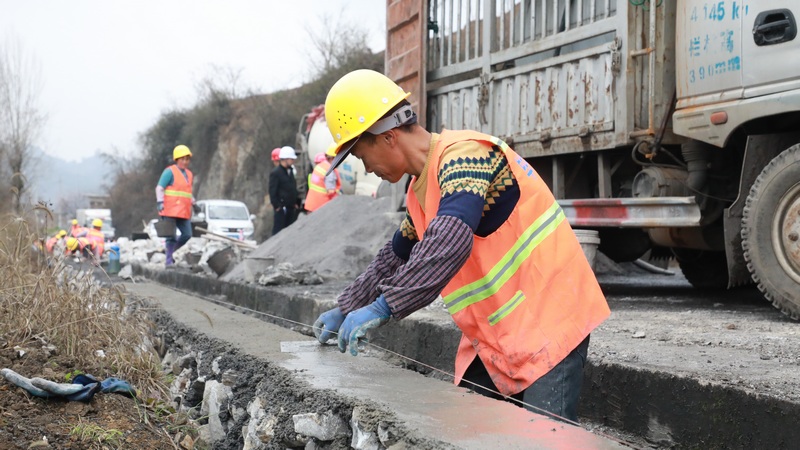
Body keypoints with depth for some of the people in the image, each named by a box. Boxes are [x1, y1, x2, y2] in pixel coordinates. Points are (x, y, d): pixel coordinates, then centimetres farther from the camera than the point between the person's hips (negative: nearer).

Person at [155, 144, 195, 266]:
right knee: (171, 236, -4)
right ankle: (169, 260, 3)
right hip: (171, 210, -7)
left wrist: (193, 203, 23)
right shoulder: (170, 172, -4)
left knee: (187, 234, 1)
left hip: (184, 212, 7)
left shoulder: (189, 174, 19)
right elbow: (159, 188, -9)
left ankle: (169, 250, 19)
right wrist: (160, 202, -18)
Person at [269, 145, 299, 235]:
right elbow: (272, 191, -13)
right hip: (281, 207, -8)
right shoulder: (275, 173, -10)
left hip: (291, 207, 8)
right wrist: (277, 206, -15)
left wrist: (296, 203, 15)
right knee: (278, 229, -5)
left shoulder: (290, 171, 15)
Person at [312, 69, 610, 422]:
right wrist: (345, 310, 24)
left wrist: (382, 307, -35)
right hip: (493, 337, 10)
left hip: (547, 325, -10)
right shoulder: (420, 190, 12)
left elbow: (449, 243, -35)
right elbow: (396, 257, 27)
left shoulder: (463, 154, -19)